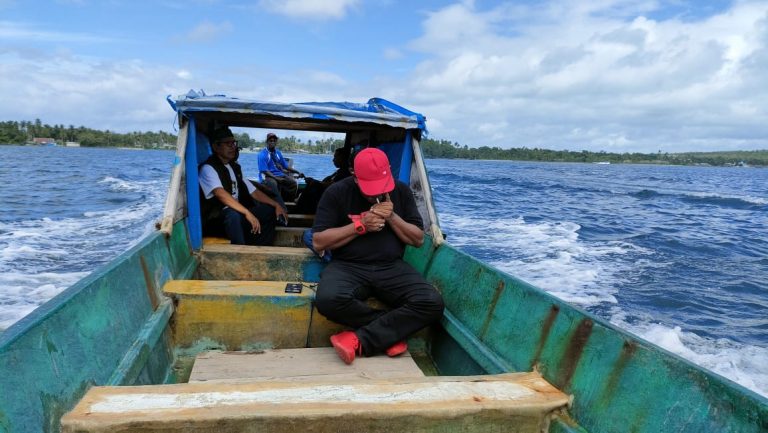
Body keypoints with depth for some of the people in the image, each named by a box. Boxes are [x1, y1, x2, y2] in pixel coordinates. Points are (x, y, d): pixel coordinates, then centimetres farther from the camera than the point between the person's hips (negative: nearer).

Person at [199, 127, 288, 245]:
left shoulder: (235, 167, 14)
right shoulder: (208, 168, -11)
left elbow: (253, 191, 16)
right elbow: (221, 194, -28)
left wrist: (276, 204, 3)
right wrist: (247, 213, -36)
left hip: (238, 215, 8)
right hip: (214, 221, -8)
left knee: (269, 210, 2)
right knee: (233, 213, -37)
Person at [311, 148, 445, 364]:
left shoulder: (402, 192, 8)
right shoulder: (337, 192, -2)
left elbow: (419, 239, 7)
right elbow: (318, 242, -6)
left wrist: (392, 218, -9)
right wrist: (360, 225, -13)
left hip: (392, 267, 2)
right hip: (348, 266, -2)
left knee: (432, 303, -25)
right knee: (328, 299, -36)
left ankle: (359, 341, -20)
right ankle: (391, 332, -12)